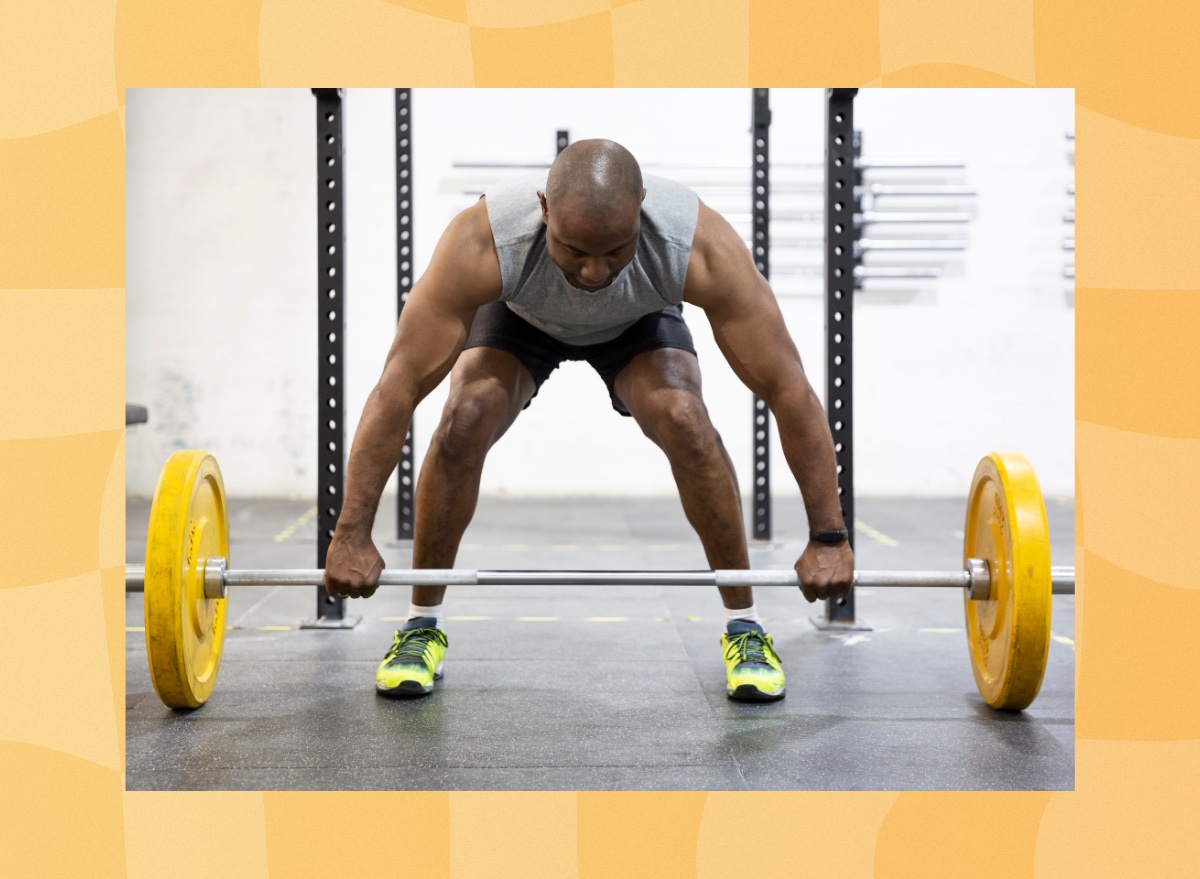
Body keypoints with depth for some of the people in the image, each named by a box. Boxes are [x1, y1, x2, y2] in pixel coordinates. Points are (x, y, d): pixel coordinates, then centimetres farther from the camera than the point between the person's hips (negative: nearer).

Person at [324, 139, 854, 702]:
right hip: (520, 315, 0)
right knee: (465, 420, -25)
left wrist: (828, 537, -33)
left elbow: (787, 388, -34)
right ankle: (421, 626, -5)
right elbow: (400, 385, -38)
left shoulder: (700, 247, -41)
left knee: (684, 421, -27)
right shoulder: (483, 242, -43)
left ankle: (743, 625, -8)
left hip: (638, 321, 0)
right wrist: (352, 534, -36)